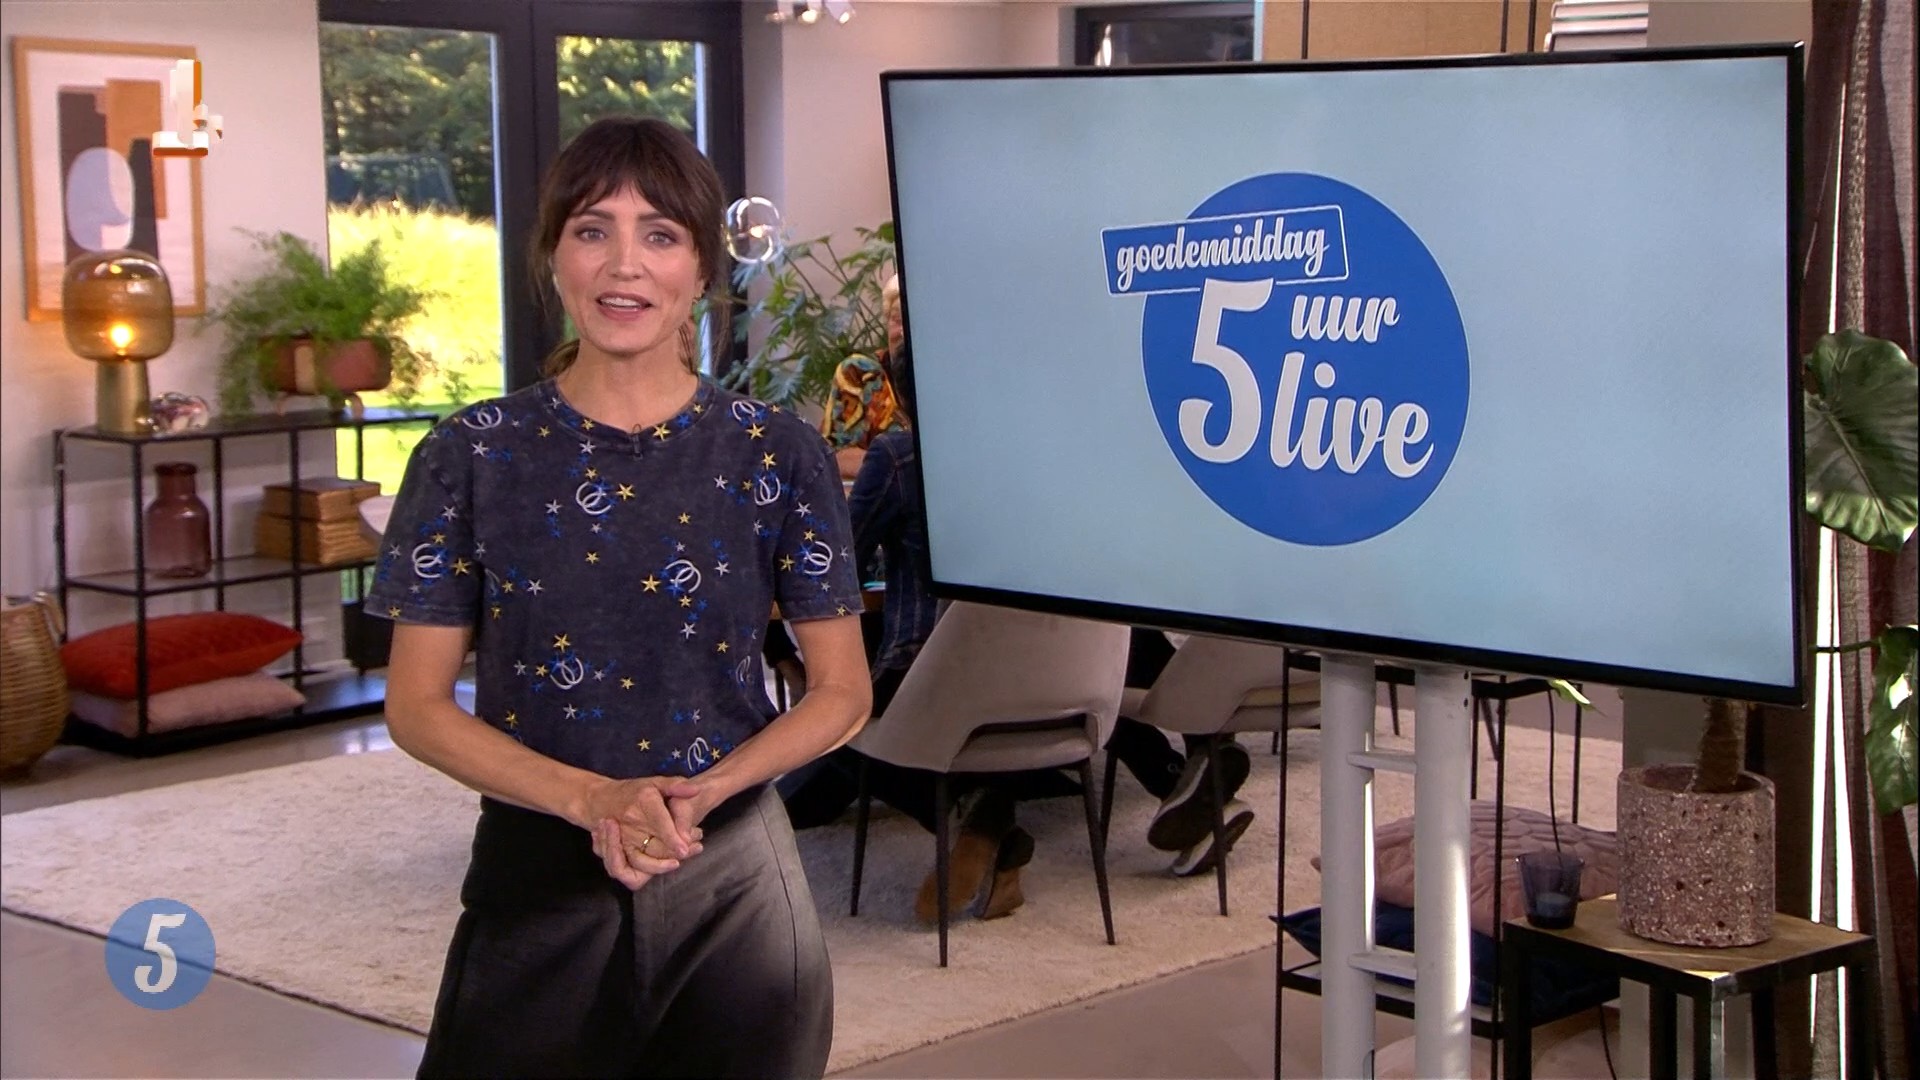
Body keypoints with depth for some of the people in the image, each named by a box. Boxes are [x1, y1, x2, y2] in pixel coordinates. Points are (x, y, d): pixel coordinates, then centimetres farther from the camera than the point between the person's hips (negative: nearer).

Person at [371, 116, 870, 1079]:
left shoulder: (777, 456, -2)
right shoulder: (472, 457, -2)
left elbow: (841, 693, 2)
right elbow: (416, 705, -2)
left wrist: (701, 791, -15)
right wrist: (591, 799, -17)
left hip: (731, 879, 1)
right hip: (536, 880, 0)